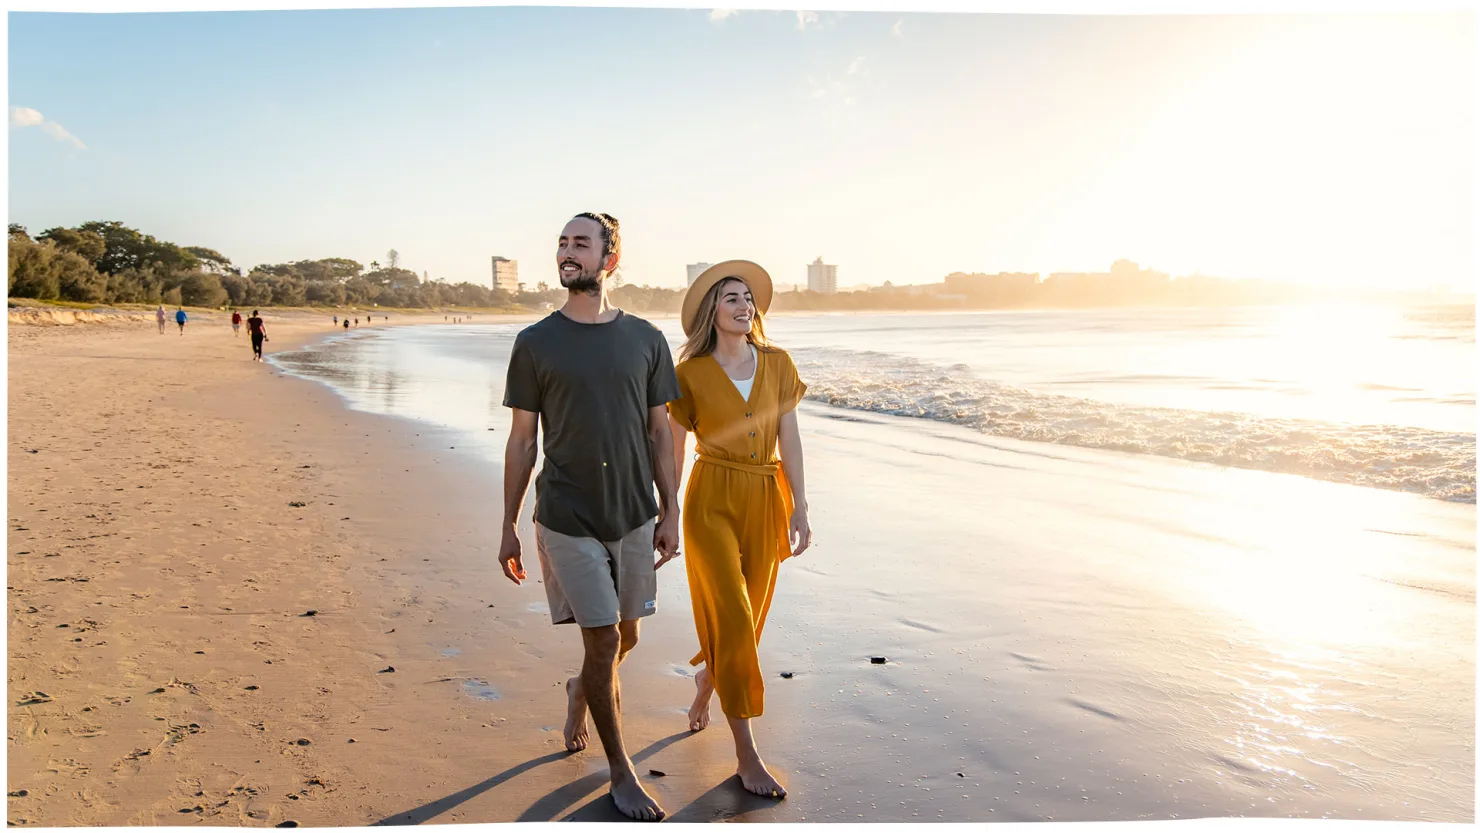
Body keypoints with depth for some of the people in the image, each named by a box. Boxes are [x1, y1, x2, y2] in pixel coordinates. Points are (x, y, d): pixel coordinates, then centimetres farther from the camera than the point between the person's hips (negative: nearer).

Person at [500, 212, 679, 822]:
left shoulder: (645, 339, 3)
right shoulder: (535, 343, -2)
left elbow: (659, 433, 6)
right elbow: (521, 441, 1)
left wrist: (670, 513, 3)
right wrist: (508, 529, 3)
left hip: (634, 517, 3)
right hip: (567, 519, -3)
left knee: (624, 638, 15)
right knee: (603, 642, -2)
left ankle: (580, 690, 49)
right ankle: (621, 772, 19)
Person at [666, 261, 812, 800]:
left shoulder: (777, 364, 3)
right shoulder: (691, 374, -3)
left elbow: (789, 441, 2)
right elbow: (674, 450, 4)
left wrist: (799, 509, -4)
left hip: (765, 503, 4)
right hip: (711, 503, -3)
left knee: (745, 621, 14)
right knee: (733, 622, -8)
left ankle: (704, 685, 46)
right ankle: (747, 755, 4)